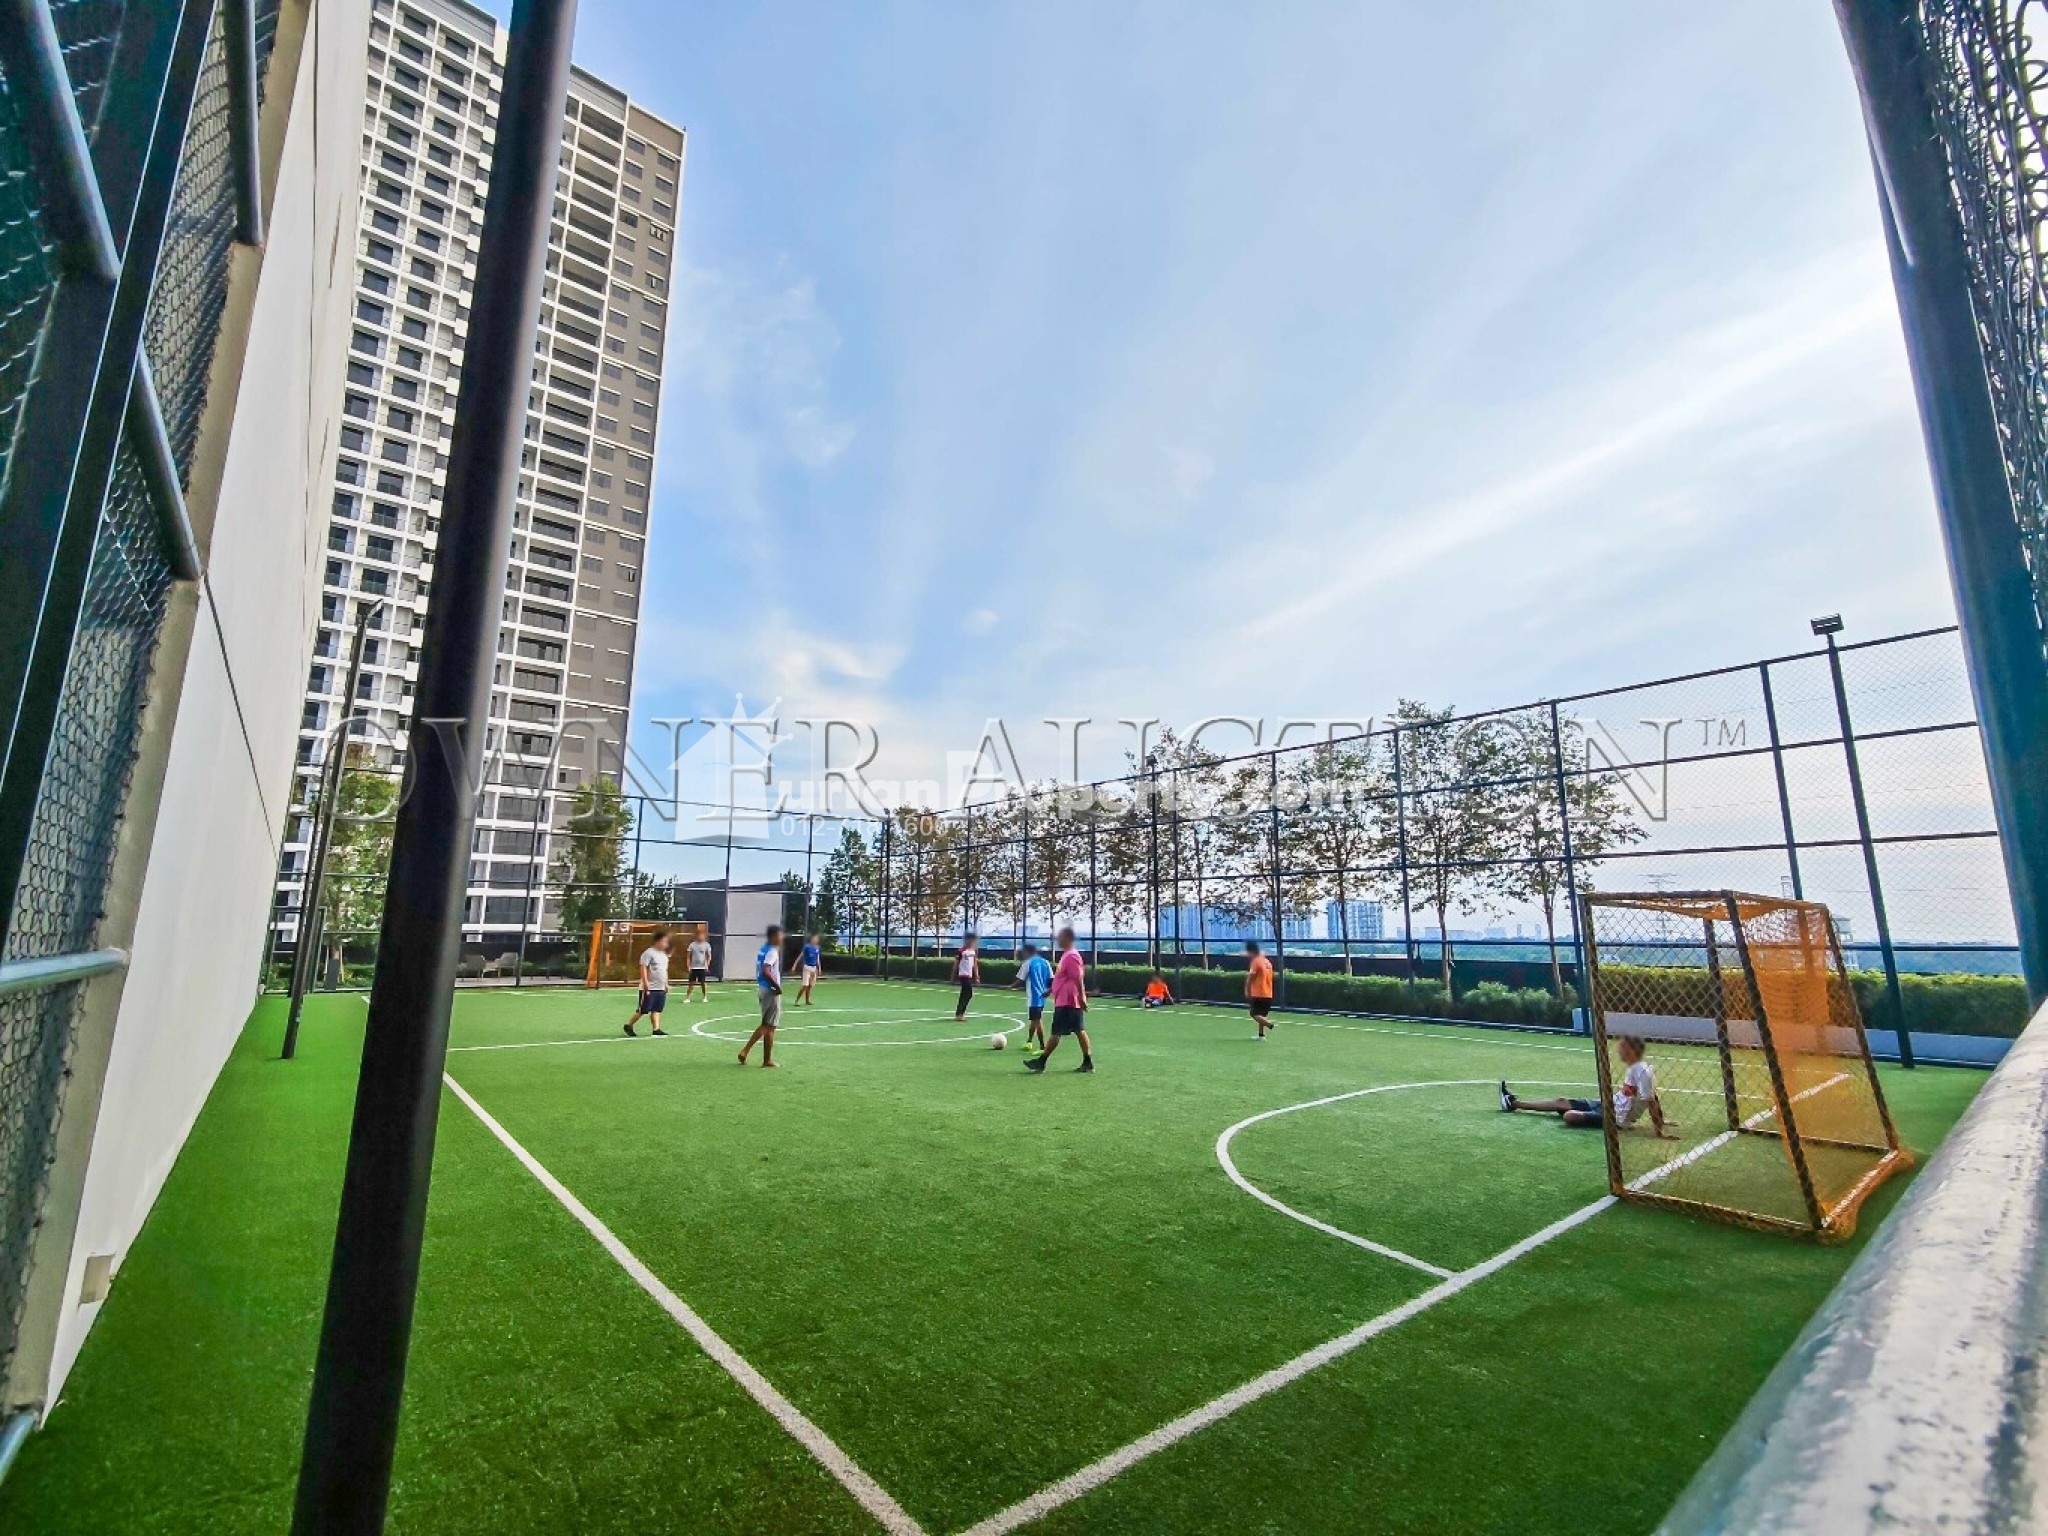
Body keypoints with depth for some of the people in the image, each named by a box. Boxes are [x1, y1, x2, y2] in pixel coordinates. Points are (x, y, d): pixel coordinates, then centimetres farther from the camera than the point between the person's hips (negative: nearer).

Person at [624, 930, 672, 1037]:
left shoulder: (664, 955, 16)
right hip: (650, 988, -7)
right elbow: (643, 969, -16)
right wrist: (646, 983, -22)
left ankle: (656, 1029, 6)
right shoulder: (648, 953, -11)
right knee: (643, 1010, -1)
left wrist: (666, 984, 21)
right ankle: (629, 1025, 15)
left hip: (661, 988, 7)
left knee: (656, 1010, 6)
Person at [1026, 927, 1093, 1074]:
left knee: (1056, 1032, -3)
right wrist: (1051, 990, 28)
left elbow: (1078, 979, -23)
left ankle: (1041, 1062, 3)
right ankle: (1088, 1063, 12)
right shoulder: (1067, 955, 14)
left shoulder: (1071, 956, -18)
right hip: (1065, 1001, 10)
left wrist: (1082, 998, -25)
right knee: (1080, 1031, 9)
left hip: (1067, 1002, -10)